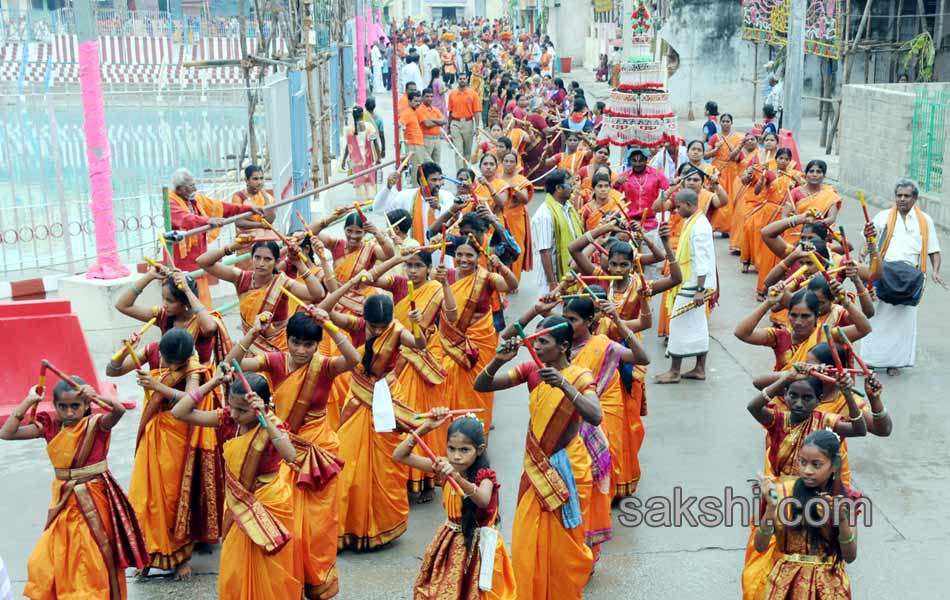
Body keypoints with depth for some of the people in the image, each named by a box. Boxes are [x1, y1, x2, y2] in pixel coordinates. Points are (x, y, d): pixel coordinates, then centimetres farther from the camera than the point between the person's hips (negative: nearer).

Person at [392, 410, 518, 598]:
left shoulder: (484, 475, -20)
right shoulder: (444, 466, -9)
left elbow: (483, 501, -43)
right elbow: (399, 456, -11)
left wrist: (457, 477, -57)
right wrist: (426, 427, -21)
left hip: (477, 544, -4)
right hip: (450, 541, 4)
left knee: (472, 592, 6)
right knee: (441, 591, 11)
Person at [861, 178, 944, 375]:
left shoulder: (925, 220, 12)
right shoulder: (883, 216, 10)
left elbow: (934, 250, 12)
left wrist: (935, 272, -5)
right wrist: (868, 236, -19)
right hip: (883, 275, -1)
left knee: (903, 320, 1)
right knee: (877, 317, -2)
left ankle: (895, 361, 11)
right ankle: (869, 360, 5)